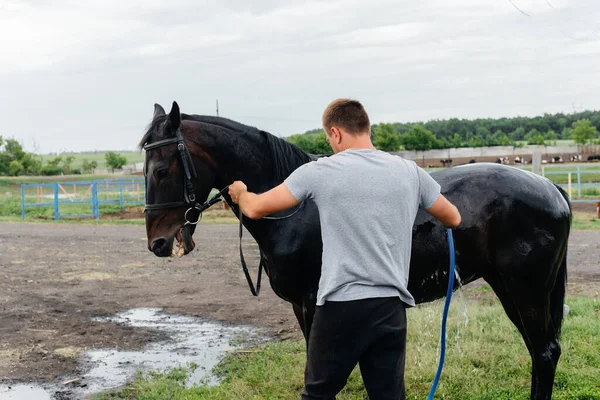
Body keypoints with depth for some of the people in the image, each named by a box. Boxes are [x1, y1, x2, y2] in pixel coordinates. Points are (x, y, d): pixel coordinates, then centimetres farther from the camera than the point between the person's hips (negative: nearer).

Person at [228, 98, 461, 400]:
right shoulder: (409, 171, 4)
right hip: (391, 309, 3)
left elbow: (256, 209, 2)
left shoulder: (319, 172, -6)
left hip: (341, 307, -3)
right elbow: (453, 219, 17)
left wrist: (240, 193, 25)